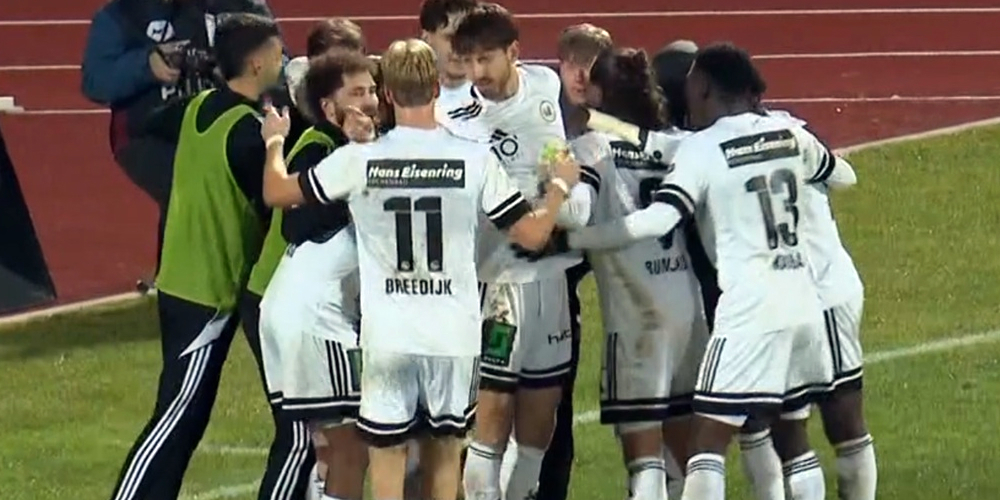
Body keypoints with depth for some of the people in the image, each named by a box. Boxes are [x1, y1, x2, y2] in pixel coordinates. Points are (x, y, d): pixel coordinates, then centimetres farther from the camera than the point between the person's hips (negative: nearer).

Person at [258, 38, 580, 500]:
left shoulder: (360, 160, -7)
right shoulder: (475, 159, -6)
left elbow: (276, 192, 3)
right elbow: (533, 234, -2)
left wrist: (274, 142, 23)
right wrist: (560, 187, 17)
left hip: (388, 335, -1)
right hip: (454, 334, 1)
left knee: (387, 452, 6)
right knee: (444, 450, 15)